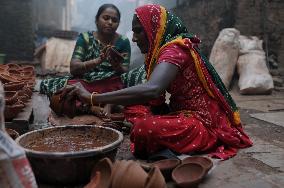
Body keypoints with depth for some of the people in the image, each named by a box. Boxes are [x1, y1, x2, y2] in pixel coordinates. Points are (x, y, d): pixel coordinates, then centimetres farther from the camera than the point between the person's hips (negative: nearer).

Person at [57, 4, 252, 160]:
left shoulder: (174, 50, -21)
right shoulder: (168, 49, 10)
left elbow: (151, 90, -41)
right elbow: (155, 98, 13)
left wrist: (92, 97, -39)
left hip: (202, 123, -9)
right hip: (185, 113, 10)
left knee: (145, 128, -32)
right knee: (134, 108, 3)